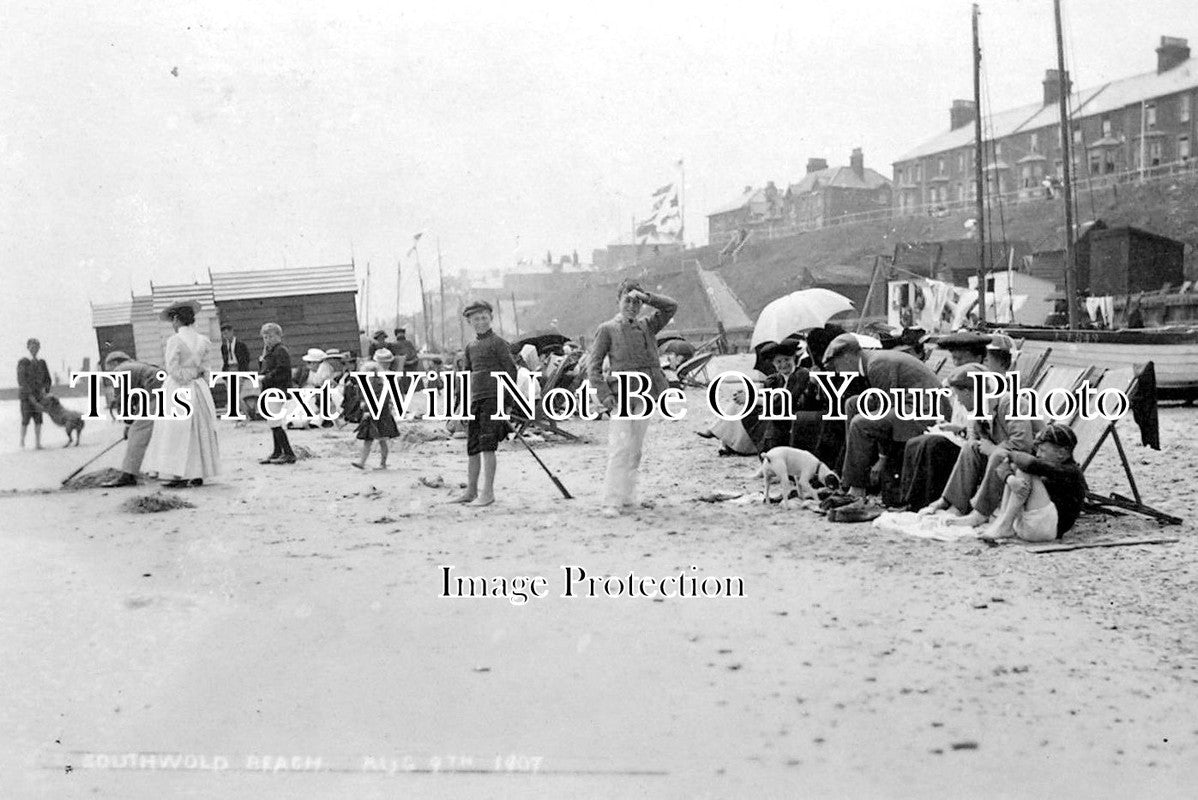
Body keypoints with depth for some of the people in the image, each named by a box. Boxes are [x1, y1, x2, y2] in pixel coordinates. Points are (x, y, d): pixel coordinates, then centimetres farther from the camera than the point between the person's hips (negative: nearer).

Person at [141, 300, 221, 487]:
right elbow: (204, 369, 9)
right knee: (199, 431, 10)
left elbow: (172, 369, -14)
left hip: (178, 388, -6)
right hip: (198, 388, 6)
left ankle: (180, 476, -3)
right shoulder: (201, 341, 5)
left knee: (176, 434, -1)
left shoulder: (175, 341, -13)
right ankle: (198, 475, 13)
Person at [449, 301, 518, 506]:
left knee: (487, 445, -11)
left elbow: (511, 371, -6)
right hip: (475, 399, 7)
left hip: (492, 397, -7)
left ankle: (488, 492, -7)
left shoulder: (498, 343, -3)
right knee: (472, 447, 10)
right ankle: (471, 491, 21)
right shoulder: (470, 347, 16)